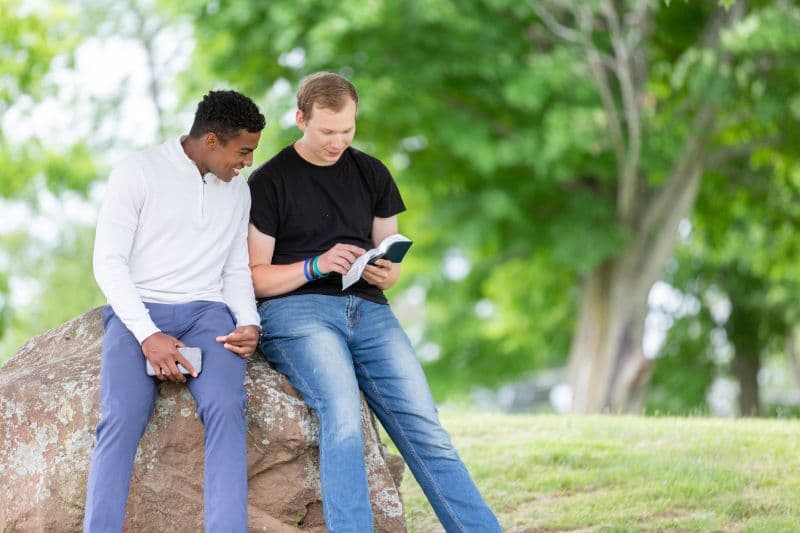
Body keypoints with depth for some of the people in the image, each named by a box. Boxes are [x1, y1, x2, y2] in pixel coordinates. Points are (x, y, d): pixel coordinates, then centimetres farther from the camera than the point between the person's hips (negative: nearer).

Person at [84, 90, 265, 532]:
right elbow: (108, 261, -5)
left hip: (207, 312, 3)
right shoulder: (136, 172, 0)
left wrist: (249, 324, -3)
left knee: (226, 407, -29)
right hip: (138, 311, -3)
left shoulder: (238, 191, 17)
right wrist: (147, 334, -17)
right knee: (123, 416, -30)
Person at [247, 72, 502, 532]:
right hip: (296, 309, -4)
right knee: (344, 416, -30)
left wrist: (386, 273, -1)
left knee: (425, 427, -12)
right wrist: (317, 265, -14)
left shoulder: (371, 174, 18)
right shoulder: (269, 182, 5)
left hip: (369, 309, 4)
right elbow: (256, 277, 1)